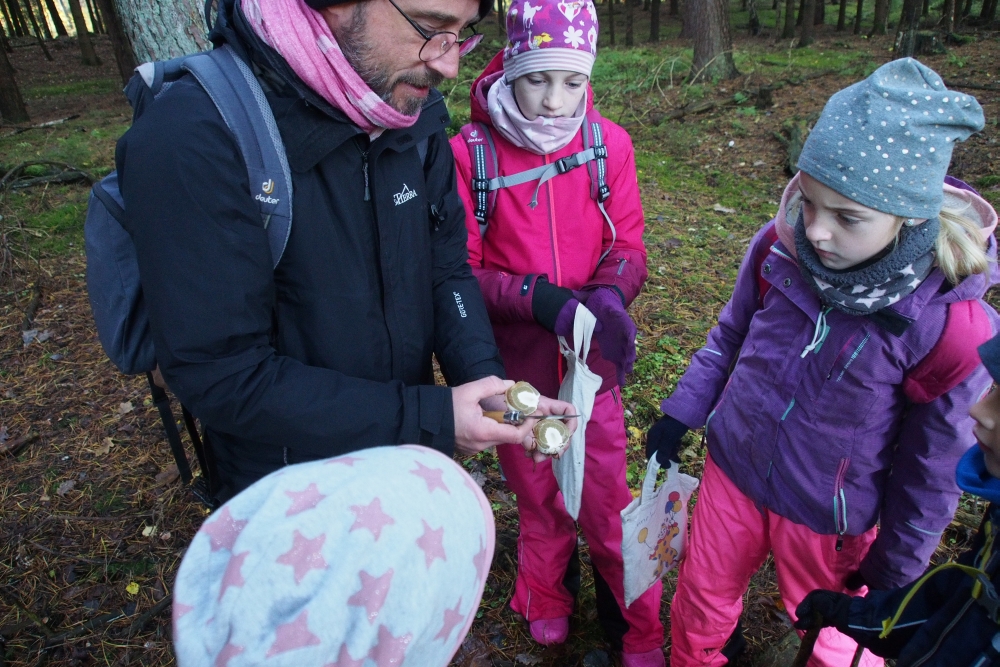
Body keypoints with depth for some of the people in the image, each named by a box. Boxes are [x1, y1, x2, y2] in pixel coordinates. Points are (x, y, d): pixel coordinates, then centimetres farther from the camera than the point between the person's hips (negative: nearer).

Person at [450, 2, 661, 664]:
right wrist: (537, 298, -26)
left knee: (607, 499, 11)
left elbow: (628, 244, -1)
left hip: (593, 362, 1)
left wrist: (610, 294, -24)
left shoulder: (608, 143, -5)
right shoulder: (470, 151, -11)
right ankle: (547, 599, 50)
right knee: (538, 493, 20)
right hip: (516, 366, 0)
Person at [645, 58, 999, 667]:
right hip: (733, 471, 3)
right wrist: (682, 411, 2)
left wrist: (895, 571, -2)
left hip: (829, 518, -3)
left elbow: (933, 463, -12)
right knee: (701, 600, 24)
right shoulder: (779, 247, -18)